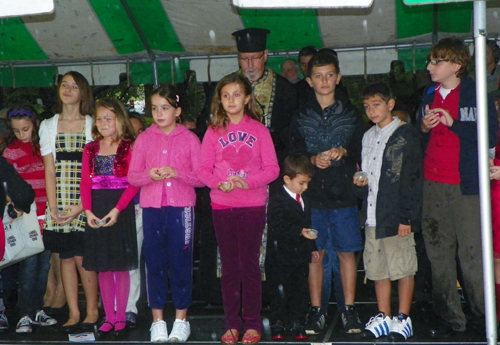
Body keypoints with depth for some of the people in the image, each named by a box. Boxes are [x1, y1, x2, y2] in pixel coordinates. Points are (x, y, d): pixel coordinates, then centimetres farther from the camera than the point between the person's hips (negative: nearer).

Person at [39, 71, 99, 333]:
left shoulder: (93, 126, 3)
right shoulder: (48, 126, 12)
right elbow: (49, 170, 6)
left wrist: (80, 206, -13)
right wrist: (53, 207, -5)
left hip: (86, 201, -3)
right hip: (59, 202, 3)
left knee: (82, 257, -5)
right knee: (65, 257, 5)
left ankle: (92, 311, 10)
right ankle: (73, 313, 14)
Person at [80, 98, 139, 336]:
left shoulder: (128, 148, -4)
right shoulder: (90, 149, 10)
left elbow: (134, 183, -10)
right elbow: (85, 183, 5)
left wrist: (117, 209, -18)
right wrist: (88, 211, -8)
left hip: (121, 211, -4)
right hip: (96, 213, 4)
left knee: (121, 267, 2)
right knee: (103, 268, 9)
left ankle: (121, 317, 12)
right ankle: (109, 317, 17)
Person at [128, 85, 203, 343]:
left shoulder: (189, 139, 2)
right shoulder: (144, 139, 8)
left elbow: (201, 177, -1)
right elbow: (131, 176, 7)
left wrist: (176, 173, -17)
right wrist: (149, 175, -13)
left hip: (181, 207, -2)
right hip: (152, 207, 2)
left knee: (181, 261, 2)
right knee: (154, 262, 5)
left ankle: (181, 320, 14)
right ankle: (158, 320, 16)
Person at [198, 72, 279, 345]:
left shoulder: (259, 130, 1)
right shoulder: (213, 132, 5)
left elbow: (272, 168, -3)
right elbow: (203, 169, 2)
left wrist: (247, 181, -18)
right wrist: (219, 183, -17)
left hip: (253, 205, -2)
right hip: (222, 206, 2)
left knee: (250, 264, 1)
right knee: (229, 265, 7)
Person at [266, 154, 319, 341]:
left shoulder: (305, 202, 15)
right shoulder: (277, 201, -11)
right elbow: (278, 227, -22)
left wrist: (312, 248, 19)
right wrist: (300, 232, -29)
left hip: (301, 256, 7)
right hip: (281, 257, -7)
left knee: (301, 291, 9)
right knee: (280, 292, 0)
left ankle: (297, 324, 19)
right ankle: (277, 325, 11)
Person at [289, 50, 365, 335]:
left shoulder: (351, 114, 8)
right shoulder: (301, 117, 8)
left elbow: (363, 151, 5)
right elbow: (293, 155, 5)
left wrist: (344, 152, -14)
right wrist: (313, 160, -14)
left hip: (344, 195, 0)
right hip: (311, 195, 0)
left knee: (347, 252, 3)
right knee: (314, 253, 3)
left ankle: (350, 309, 13)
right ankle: (316, 310, 13)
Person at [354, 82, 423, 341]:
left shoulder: (406, 135, -5)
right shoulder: (368, 137, 16)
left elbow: (413, 178, -10)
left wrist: (407, 217, -15)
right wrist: (360, 181, 3)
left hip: (397, 215, -6)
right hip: (372, 215, 7)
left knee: (403, 266, 0)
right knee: (377, 268, 10)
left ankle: (403, 318, 11)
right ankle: (384, 317, 21)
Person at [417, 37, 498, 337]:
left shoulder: (476, 94, -4)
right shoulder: (430, 96, 15)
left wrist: (453, 123, -16)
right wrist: (424, 126, 0)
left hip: (465, 185, -6)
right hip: (433, 185, 6)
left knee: (472, 253, -4)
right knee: (439, 252, 7)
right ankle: (449, 316, 17)